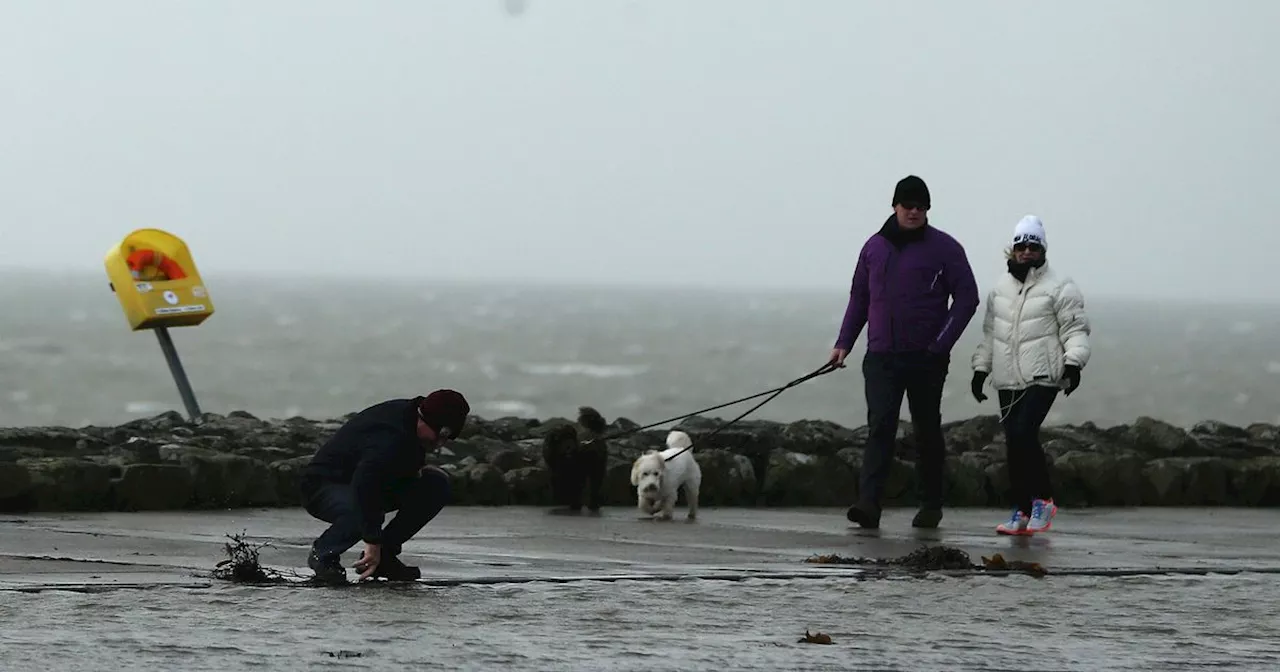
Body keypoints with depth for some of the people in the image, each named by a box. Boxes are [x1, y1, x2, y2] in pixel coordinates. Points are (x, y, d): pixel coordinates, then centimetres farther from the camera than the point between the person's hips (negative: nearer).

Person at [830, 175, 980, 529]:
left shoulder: (944, 248, -1)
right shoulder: (875, 246, 11)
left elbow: (967, 298, -3)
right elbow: (859, 297, 18)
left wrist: (941, 344, -12)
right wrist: (843, 343, 10)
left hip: (926, 358, -2)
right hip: (881, 357, 2)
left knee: (927, 431, 8)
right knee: (880, 426, -10)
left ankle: (931, 506, 19)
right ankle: (869, 503, -20)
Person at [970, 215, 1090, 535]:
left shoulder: (1059, 287, -2)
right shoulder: (1000, 289, 17)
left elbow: (1076, 328, -4)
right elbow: (989, 332, 25)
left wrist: (1073, 362, -18)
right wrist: (981, 368, 20)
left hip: (1042, 378, -6)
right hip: (1007, 380, 6)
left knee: (1023, 434, -20)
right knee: (1013, 444, 3)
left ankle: (1043, 500, -6)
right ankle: (1022, 511, 10)